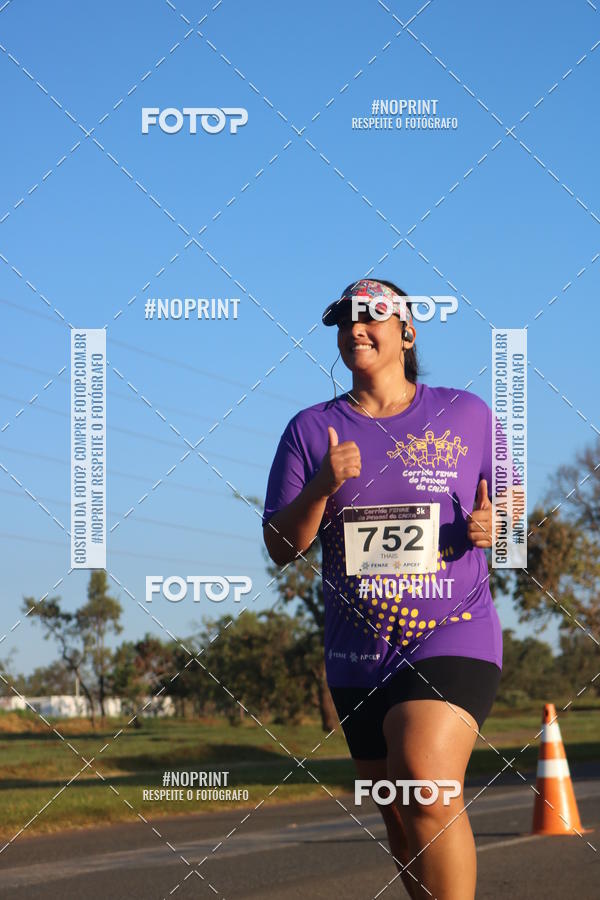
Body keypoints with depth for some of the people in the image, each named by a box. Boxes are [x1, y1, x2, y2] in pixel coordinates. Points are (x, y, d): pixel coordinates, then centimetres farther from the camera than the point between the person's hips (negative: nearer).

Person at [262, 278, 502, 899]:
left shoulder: (466, 415, 3)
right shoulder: (311, 430, 6)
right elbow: (280, 548, 2)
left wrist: (493, 525, -12)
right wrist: (322, 487, -16)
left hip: (453, 638, -4)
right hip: (358, 657, 4)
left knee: (425, 789, -26)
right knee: (401, 821, 12)